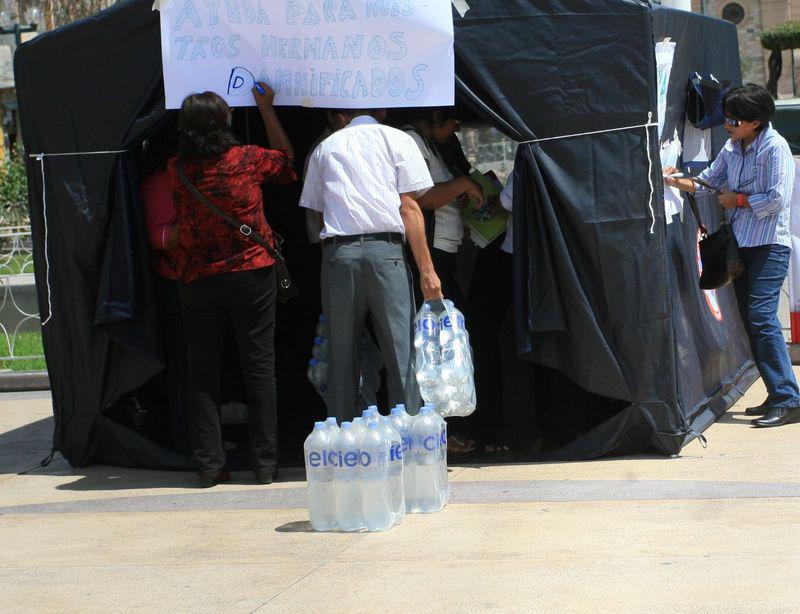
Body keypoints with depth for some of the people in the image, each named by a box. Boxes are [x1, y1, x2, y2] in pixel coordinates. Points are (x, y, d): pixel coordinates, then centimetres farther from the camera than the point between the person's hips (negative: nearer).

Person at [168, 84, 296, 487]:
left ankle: (208, 464, 5)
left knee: (203, 371, 7)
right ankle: (264, 463, 6)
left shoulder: (177, 169, -2)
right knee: (259, 367, 4)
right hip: (251, 273, -2)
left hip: (197, 280, 2)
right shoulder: (245, 159, -8)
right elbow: (285, 156, 13)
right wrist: (266, 108, 20)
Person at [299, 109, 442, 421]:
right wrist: (426, 269, 1)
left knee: (341, 355, 7)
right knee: (401, 354, -1)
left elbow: (318, 212, 14)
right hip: (385, 248, -2)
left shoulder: (325, 147, 20)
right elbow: (409, 207, 3)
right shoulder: (398, 140, 12)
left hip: (337, 253, 2)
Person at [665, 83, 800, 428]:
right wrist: (673, 180, 7)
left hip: (769, 246, -8)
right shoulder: (732, 148, 12)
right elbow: (707, 182, 19)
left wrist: (737, 199, -8)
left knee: (761, 316, -17)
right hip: (740, 245, 8)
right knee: (750, 320, 7)